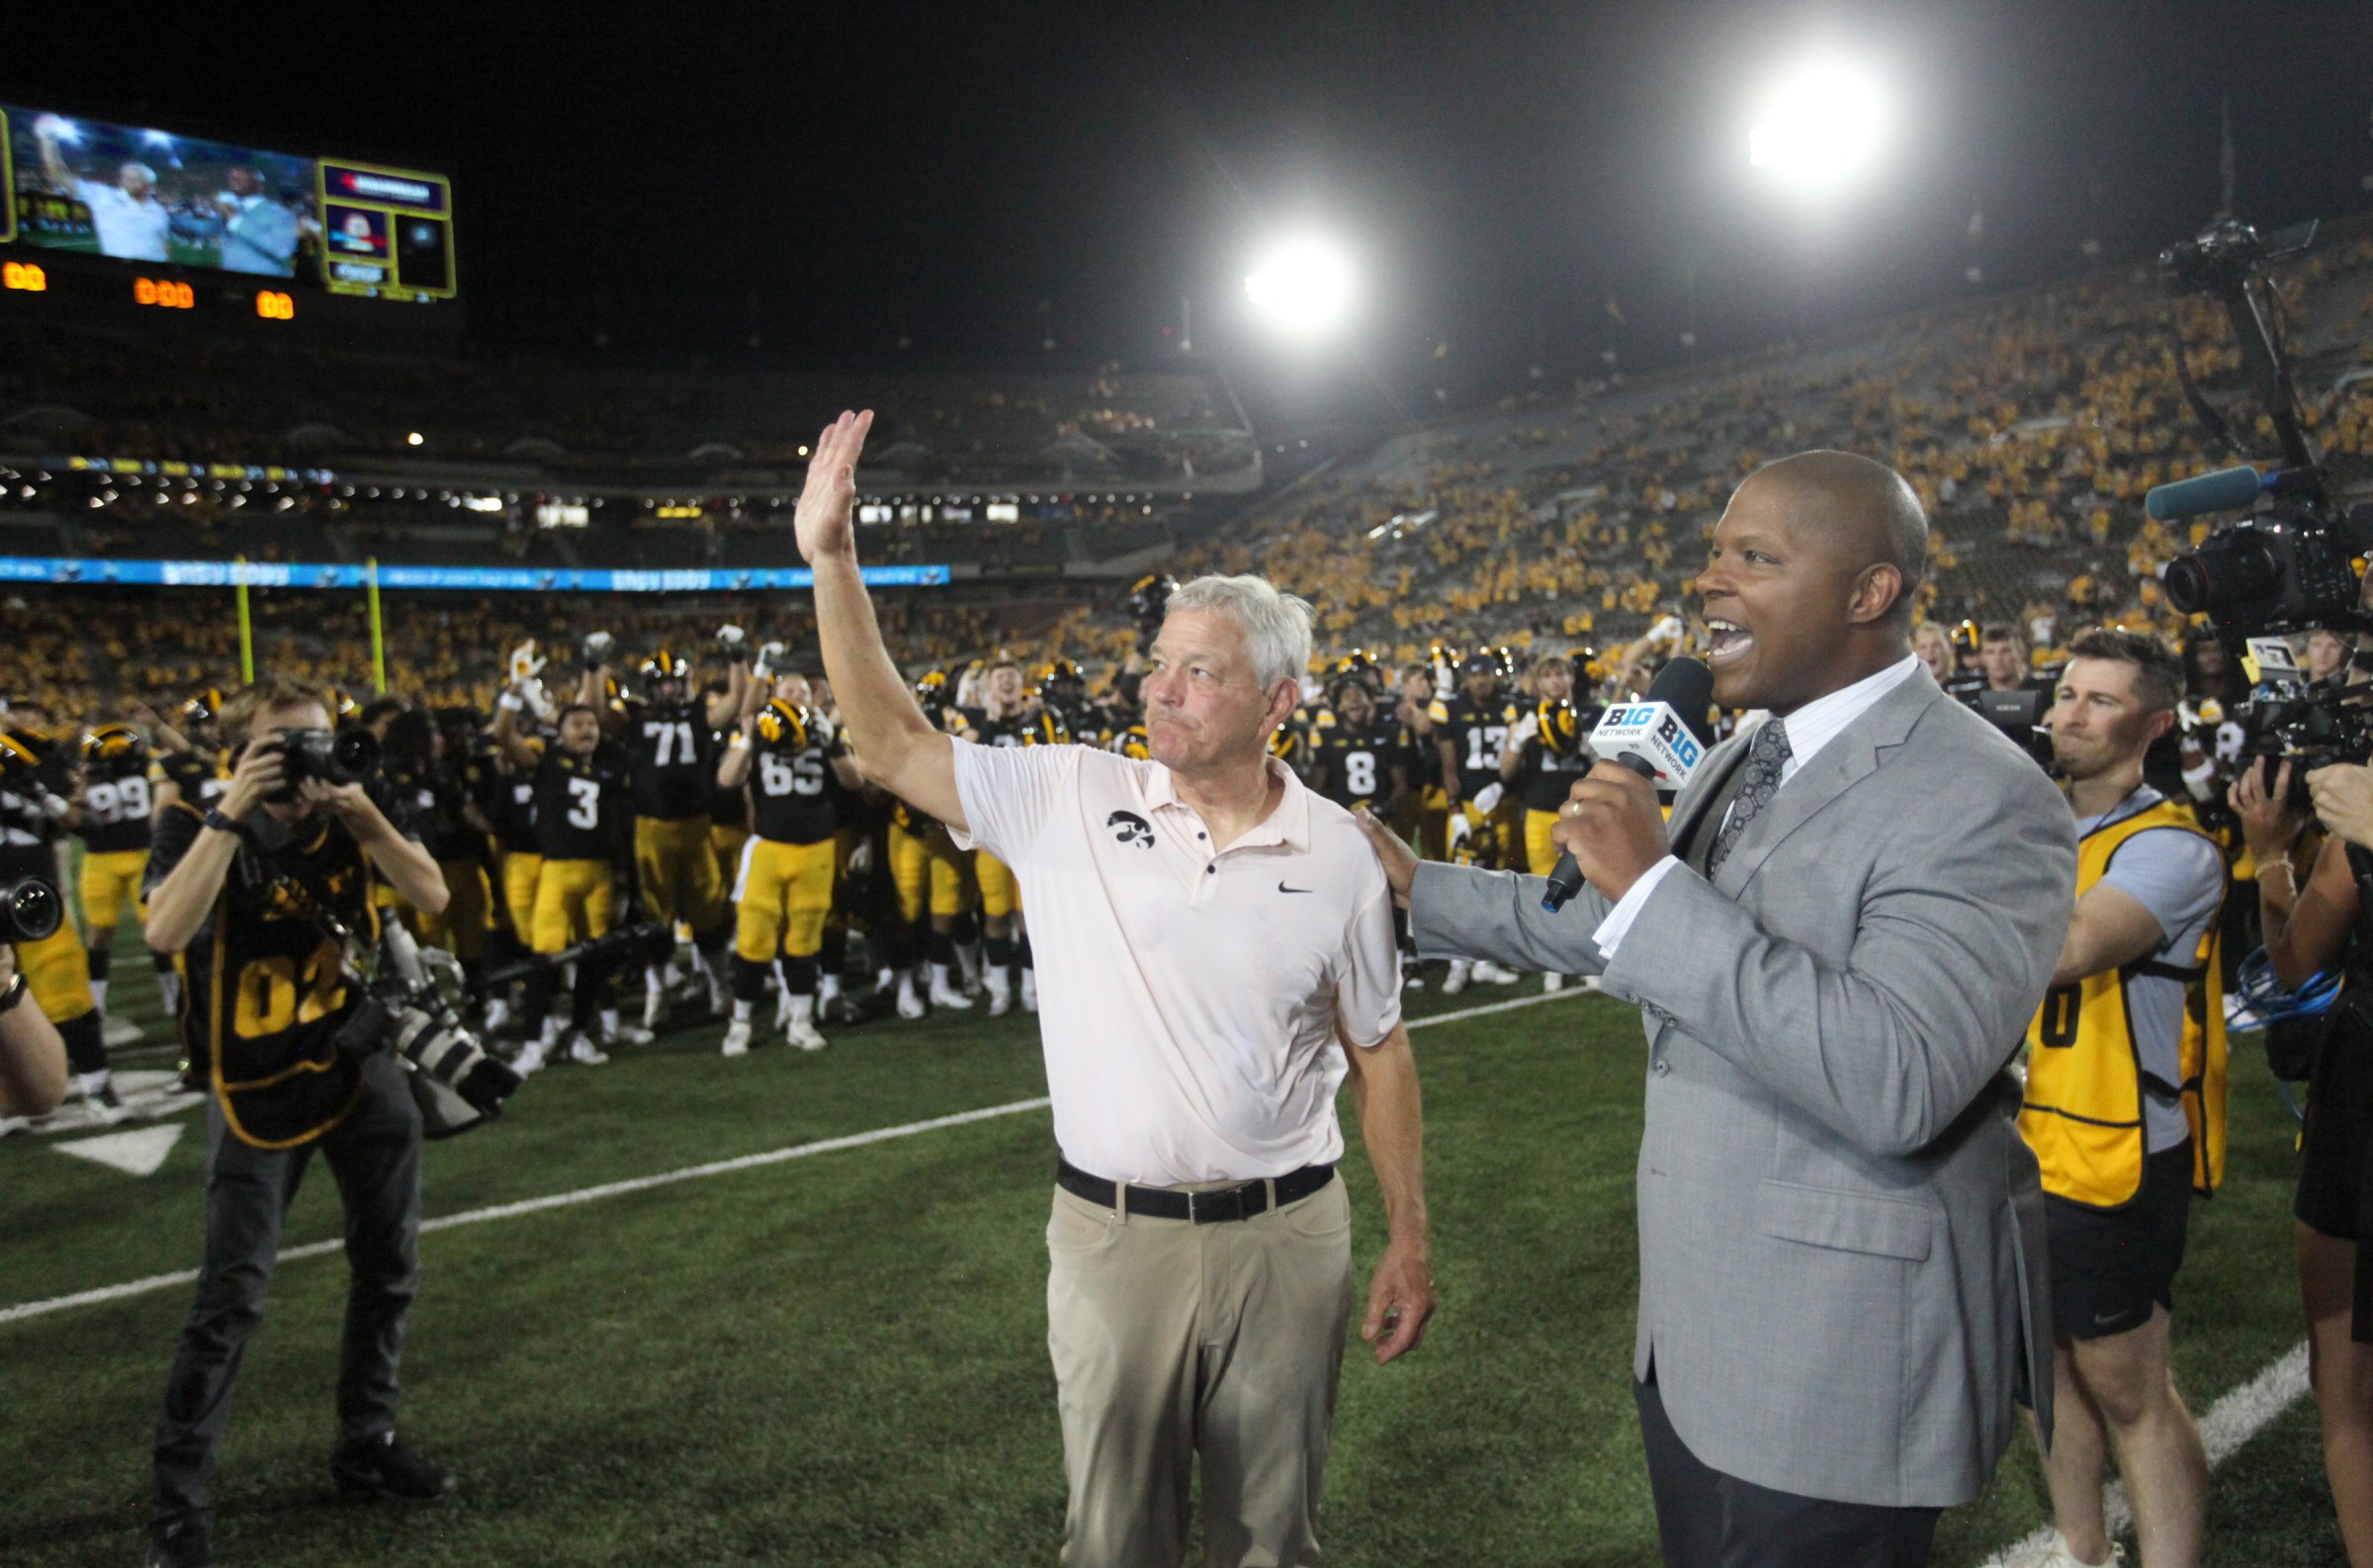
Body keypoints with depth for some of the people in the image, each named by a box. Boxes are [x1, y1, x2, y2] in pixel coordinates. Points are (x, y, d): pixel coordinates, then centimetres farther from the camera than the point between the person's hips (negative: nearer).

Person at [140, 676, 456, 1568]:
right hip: (259, 1086, -4)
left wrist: (365, 816, -24)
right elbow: (166, 932, -29)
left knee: (389, 1268, 11)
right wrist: (231, 814, -31)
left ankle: (366, 1447, 28)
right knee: (232, 1295, -7)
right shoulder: (197, 824, -12)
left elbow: (432, 897, -12)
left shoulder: (346, 814, -2)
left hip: (363, 1066, 4)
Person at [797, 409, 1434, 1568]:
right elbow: (893, 745, -7)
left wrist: (1409, 1240, 4)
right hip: (1111, 1236, 0)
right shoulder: (1073, 801, -5)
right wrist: (831, 563, -13)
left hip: (1285, 1238, 0)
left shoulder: (1336, 855, -4)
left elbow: (1378, 1054, 3)